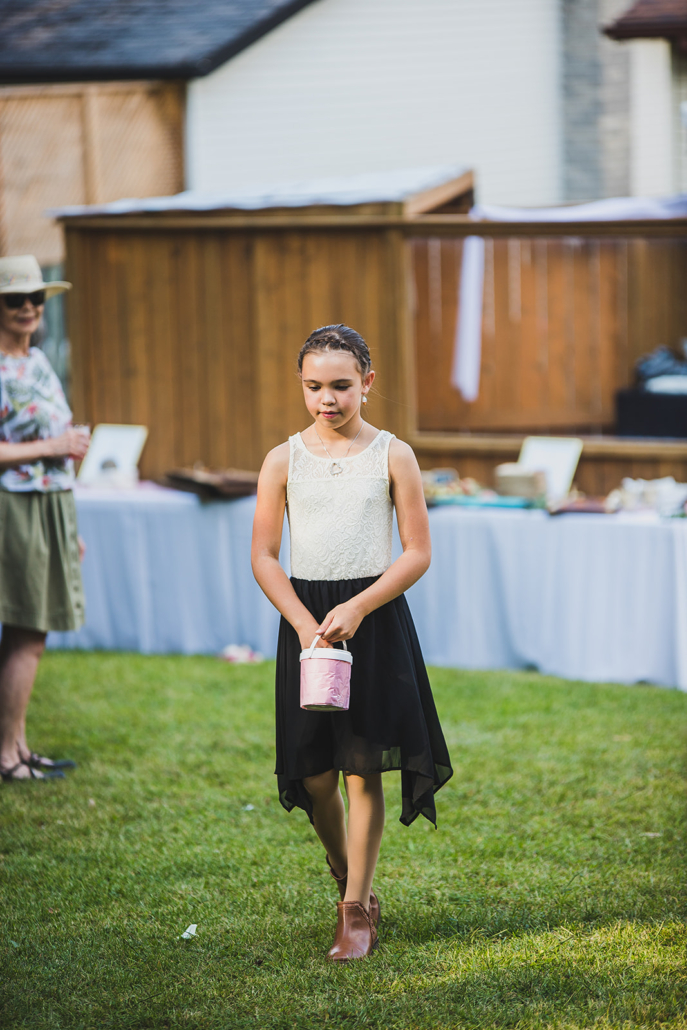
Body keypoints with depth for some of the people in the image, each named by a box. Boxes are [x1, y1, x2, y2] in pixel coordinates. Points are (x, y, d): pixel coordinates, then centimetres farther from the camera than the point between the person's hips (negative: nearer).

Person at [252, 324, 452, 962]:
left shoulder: (392, 456, -1)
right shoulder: (284, 461, 3)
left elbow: (417, 553, -2)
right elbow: (264, 557, 2)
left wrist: (356, 609, -14)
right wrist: (306, 624, -11)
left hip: (374, 617, -2)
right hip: (305, 616, 2)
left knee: (363, 767, -4)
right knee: (315, 773, 4)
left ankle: (356, 910, 4)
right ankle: (346, 880, 28)